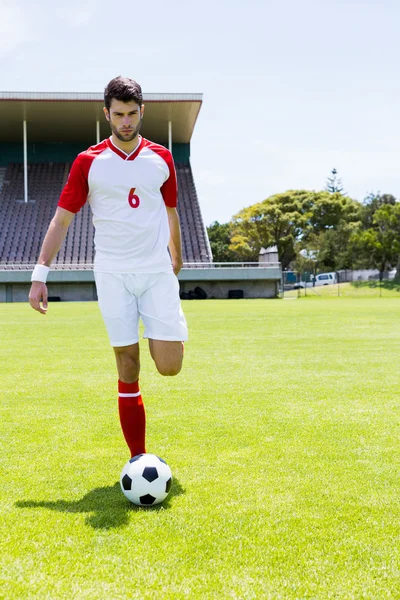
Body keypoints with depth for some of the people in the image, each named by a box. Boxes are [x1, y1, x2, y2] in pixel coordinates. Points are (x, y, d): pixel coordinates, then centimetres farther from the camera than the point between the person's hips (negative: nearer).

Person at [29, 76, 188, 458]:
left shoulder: (161, 158, 7)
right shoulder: (89, 162, 1)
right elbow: (62, 218, 1)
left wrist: (176, 259, 26)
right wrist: (40, 274, -6)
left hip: (158, 272, 1)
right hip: (113, 275, -1)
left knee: (169, 366, -8)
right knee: (127, 368, 0)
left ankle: (171, 336, 29)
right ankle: (139, 458, 10)